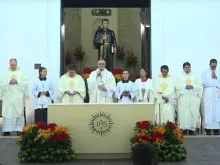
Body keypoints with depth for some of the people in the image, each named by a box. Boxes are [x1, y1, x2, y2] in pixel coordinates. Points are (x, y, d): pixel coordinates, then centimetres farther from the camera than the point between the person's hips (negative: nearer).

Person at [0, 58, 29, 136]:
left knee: (19, 113, -2)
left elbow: (26, 83, -1)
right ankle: (7, 130, 1)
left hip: (18, 98, -1)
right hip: (8, 98, 1)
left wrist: (17, 81, -13)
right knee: (7, 113, -2)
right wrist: (9, 82, -13)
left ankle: (19, 130, 2)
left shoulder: (21, 73, 8)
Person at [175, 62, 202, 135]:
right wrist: (185, 86, -15)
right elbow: (177, 85, -3)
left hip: (193, 97, 1)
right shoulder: (180, 77, 11)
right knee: (183, 113, -8)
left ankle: (192, 129, -1)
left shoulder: (195, 76, 14)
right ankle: (184, 129, -6)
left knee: (193, 113, -4)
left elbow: (199, 85, 4)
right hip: (183, 97, -1)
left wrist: (192, 86, -13)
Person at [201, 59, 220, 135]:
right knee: (208, 112, -7)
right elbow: (203, 83, -6)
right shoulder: (205, 72, 5)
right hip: (208, 94, -2)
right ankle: (208, 129, -6)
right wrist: (211, 78, -5)